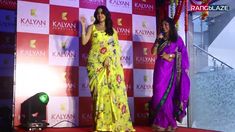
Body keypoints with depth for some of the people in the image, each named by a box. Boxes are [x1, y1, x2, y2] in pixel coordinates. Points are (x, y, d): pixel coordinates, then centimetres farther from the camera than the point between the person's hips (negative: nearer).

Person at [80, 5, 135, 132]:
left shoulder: (112, 30, 17)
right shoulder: (92, 27, 12)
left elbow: (117, 48, 10)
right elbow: (84, 41, -2)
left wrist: (110, 59, -6)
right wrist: (83, 25, -7)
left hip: (112, 64, 2)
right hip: (96, 63, -2)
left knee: (115, 91, -5)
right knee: (100, 90, -6)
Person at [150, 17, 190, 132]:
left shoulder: (177, 39, 4)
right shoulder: (160, 39, 11)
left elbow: (182, 53, 3)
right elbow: (153, 52, 1)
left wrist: (170, 56, -8)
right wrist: (158, 40, -7)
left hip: (171, 70, -2)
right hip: (160, 69, 2)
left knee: (168, 93, -2)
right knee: (160, 93, -3)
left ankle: (167, 122, 6)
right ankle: (162, 121, 4)